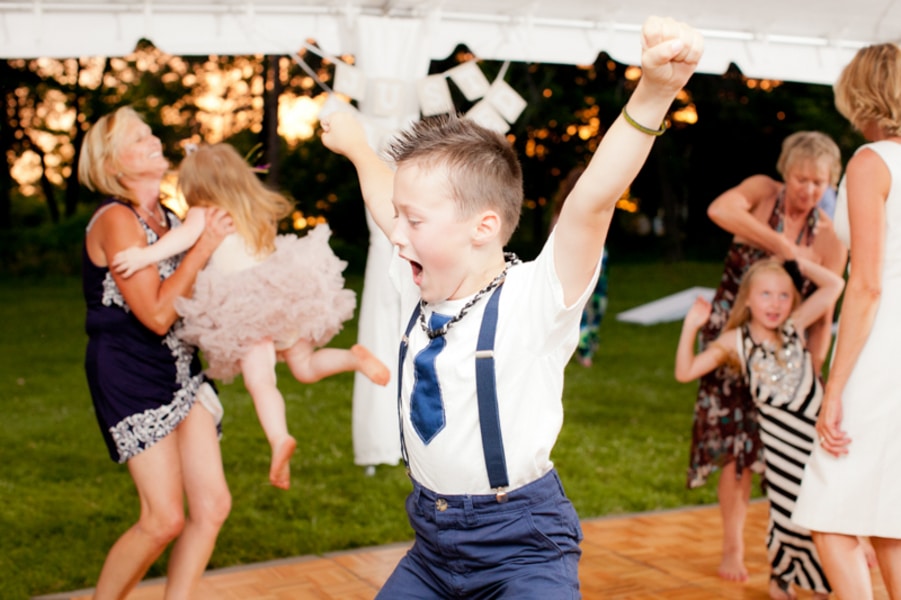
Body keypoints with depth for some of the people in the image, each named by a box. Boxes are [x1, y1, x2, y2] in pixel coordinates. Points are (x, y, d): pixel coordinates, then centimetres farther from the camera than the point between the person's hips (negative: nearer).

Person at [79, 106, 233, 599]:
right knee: (165, 518, -7)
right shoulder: (116, 221, -14)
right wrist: (203, 246, -16)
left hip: (180, 369, 8)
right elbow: (157, 314, -20)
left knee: (213, 504, 2)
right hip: (129, 376, -8)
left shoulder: (168, 218, 9)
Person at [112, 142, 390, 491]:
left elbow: (188, 234, -19)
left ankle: (279, 438, -33)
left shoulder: (204, 213, 0)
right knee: (305, 367, 19)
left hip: (246, 308, -6)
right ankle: (355, 357, -3)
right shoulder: (256, 212, 20)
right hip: (284, 293, 6)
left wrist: (145, 255, -30)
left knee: (259, 380, -13)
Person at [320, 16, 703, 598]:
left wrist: (654, 92, -45)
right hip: (433, 539, 7)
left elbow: (592, 202, -33)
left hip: (521, 548, -7)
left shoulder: (530, 302, -17)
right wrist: (358, 147, 35)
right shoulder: (423, 293, 2)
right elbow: (388, 204, 20)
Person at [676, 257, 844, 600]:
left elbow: (835, 285, 4)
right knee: (790, 516, -1)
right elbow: (685, 372, -1)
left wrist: (798, 263, 4)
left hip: (822, 431, 2)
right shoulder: (735, 342, 0)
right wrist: (691, 327, -8)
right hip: (783, 441, -2)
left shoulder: (794, 327, 3)